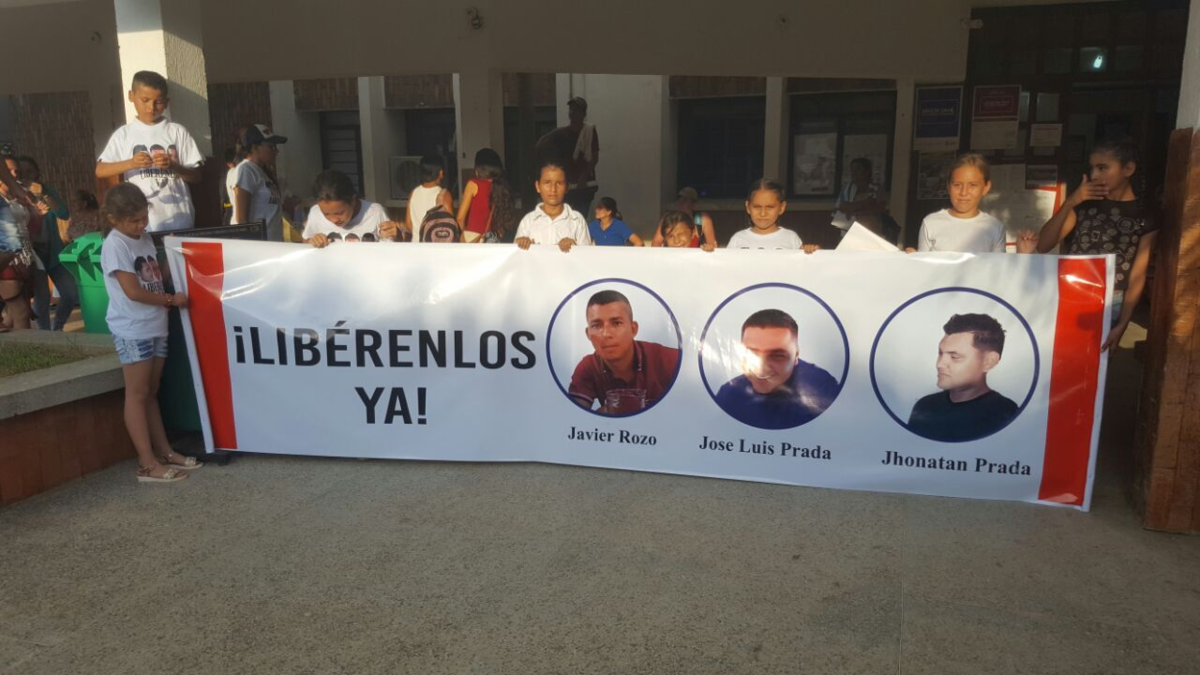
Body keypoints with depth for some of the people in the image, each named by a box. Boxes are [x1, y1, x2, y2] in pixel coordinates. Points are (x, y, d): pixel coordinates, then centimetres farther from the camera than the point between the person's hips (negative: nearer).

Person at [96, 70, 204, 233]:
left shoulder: (177, 131, 4)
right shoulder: (123, 134, 6)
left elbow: (196, 176, 2)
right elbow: (100, 171, -1)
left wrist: (173, 166, -16)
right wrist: (130, 163, -17)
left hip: (178, 220, 0)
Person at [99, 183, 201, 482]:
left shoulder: (145, 238, 12)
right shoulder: (115, 246, -13)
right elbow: (133, 292, -17)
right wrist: (171, 299, -8)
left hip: (156, 326, 7)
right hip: (132, 331, -7)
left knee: (151, 393, 13)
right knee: (137, 394, -2)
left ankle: (164, 452, 19)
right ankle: (148, 463, 1)